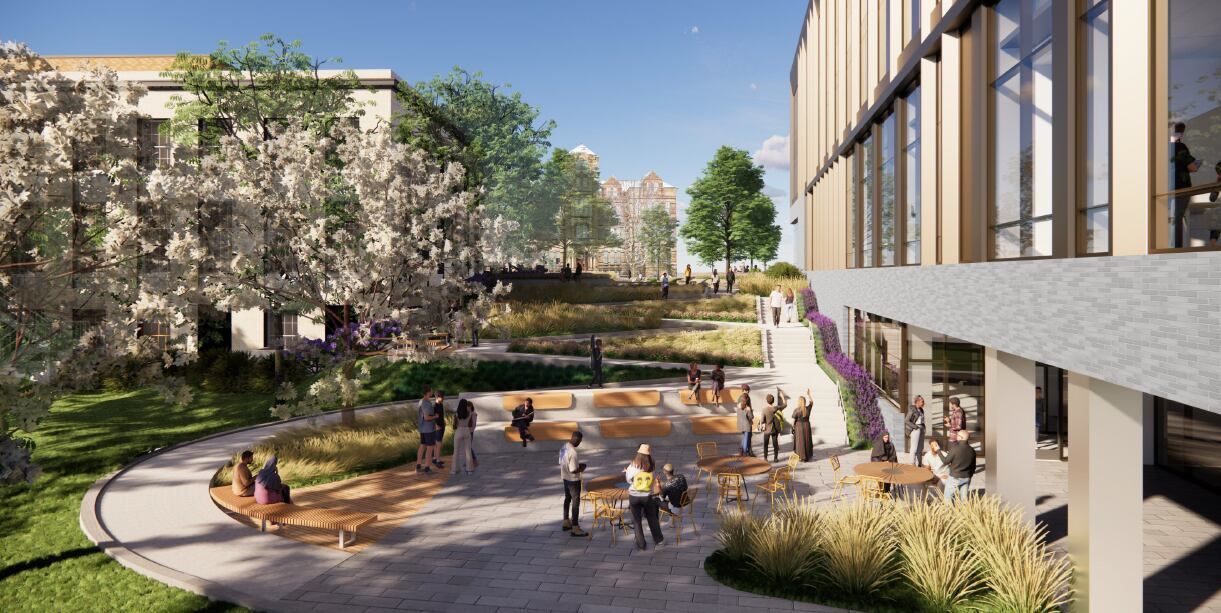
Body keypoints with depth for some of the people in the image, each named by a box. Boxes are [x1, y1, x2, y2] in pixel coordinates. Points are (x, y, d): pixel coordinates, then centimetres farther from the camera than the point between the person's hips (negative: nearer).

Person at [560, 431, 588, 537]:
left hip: (565, 478, 9)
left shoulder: (563, 447, -1)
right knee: (575, 502, 1)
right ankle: (575, 528, 7)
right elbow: (573, 470, -27)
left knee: (567, 499, 22)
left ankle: (566, 523, 35)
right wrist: (581, 469, -8)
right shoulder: (573, 452, -28)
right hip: (573, 480, -9)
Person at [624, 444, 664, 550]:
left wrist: (626, 471, 14)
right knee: (652, 519, 19)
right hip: (647, 496, 1)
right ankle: (658, 540, 30)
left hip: (634, 496, -1)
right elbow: (653, 481, -3)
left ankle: (641, 545, 15)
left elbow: (629, 480, -3)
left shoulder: (632, 466, -12)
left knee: (637, 521, 11)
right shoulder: (651, 467, -9)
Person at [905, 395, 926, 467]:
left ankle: (919, 463, 21)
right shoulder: (912, 410, -12)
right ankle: (913, 464, 0)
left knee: (920, 448, 13)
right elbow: (906, 421, -15)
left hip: (921, 430, 8)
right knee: (914, 448, -5)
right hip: (915, 430, -8)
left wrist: (923, 427, 7)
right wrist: (915, 426, -16)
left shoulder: (921, 410, 12)